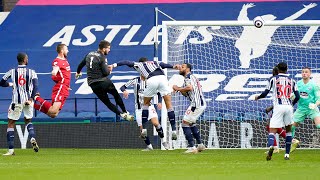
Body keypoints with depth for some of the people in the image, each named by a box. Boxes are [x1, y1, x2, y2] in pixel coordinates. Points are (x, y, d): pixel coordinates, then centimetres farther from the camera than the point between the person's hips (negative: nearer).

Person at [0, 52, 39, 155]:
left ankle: (11, 150, -4)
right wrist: (31, 99, -18)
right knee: (28, 121, 24)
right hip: (28, 100, 2)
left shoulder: (12, 72, 1)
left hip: (16, 101, -2)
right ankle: (32, 138, -3)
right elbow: (35, 86, -12)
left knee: (11, 124, 5)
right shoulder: (31, 72, 0)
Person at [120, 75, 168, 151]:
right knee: (142, 129, -4)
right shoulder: (135, 80, -2)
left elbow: (158, 92, 12)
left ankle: (163, 141, -5)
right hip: (139, 108, 0)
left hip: (149, 106, 0)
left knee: (155, 123, -21)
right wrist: (124, 90, -30)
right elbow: (123, 87, -7)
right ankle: (149, 146, 11)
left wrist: (159, 102, -4)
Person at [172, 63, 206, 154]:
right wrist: (179, 89, 11)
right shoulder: (191, 77, 26)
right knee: (191, 123, 26)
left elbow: (190, 88, -24)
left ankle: (191, 147, -16)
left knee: (185, 124, -9)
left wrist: (178, 89, -11)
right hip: (202, 103, 11)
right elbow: (186, 94, 27)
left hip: (197, 104, -10)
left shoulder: (188, 76, -5)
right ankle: (200, 145, 27)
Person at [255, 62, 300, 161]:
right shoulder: (291, 80, 13)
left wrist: (258, 97, 24)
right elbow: (297, 96, 8)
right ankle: (287, 154, 15)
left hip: (278, 107, -2)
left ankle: (271, 146, -38)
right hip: (289, 107, 2)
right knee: (288, 129, 20)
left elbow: (265, 93, 3)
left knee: (272, 130, -6)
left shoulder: (273, 79, 6)